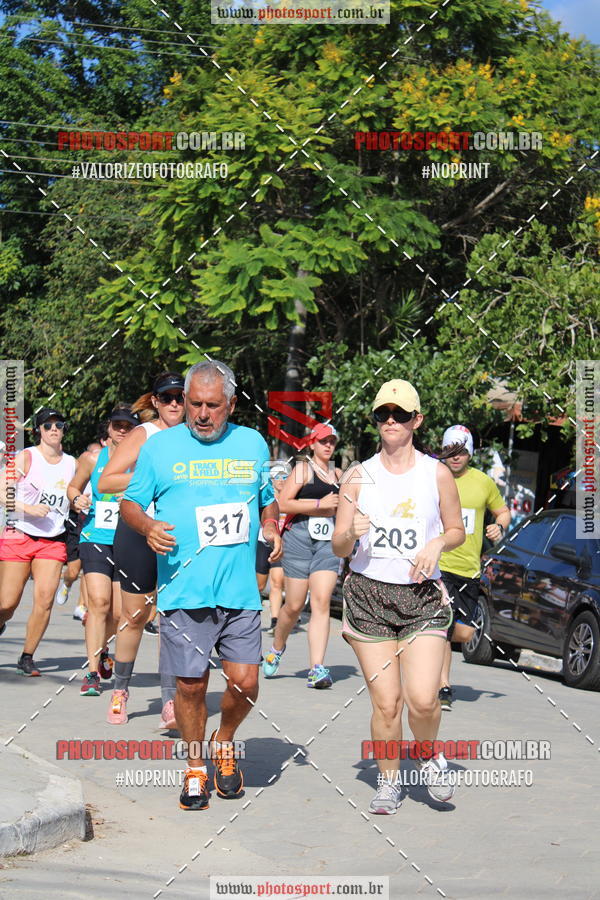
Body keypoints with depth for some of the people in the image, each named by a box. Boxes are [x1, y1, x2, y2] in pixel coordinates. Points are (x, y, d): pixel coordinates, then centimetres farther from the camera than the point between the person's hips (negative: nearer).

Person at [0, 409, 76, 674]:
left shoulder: (71, 463, 10)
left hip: (53, 541, 3)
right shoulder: (26, 457, -2)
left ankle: (27, 657, 3)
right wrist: (28, 508, -19)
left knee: (45, 600, -10)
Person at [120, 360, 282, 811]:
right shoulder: (160, 446, 4)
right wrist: (148, 526, -12)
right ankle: (195, 768, 23)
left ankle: (224, 743, 28)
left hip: (240, 589, 2)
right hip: (183, 589, -1)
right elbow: (130, 502, 9)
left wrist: (271, 527, 3)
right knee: (192, 686, 3)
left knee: (245, 682, -3)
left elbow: (267, 499, 24)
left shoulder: (253, 444, 11)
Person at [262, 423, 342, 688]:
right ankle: (276, 648, 30)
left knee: (321, 602, -10)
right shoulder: (303, 468, 0)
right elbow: (283, 503, -10)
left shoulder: (338, 474, 18)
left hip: (329, 542, 4)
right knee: (294, 605, 0)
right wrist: (320, 504, -12)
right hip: (300, 537, -4)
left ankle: (317, 669, -16)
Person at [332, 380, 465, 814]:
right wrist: (352, 532, -16)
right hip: (368, 595, 1)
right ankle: (389, 781, 19)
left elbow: (458, 530, 15)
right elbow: (339, 548, 7)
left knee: (423, 698, -14)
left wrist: (437, 543, -7)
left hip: (423, 597, -1)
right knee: (385, 702, -3)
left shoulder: (437, 474, 5)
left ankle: (428, 754, 17)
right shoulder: (359, 476, 6)